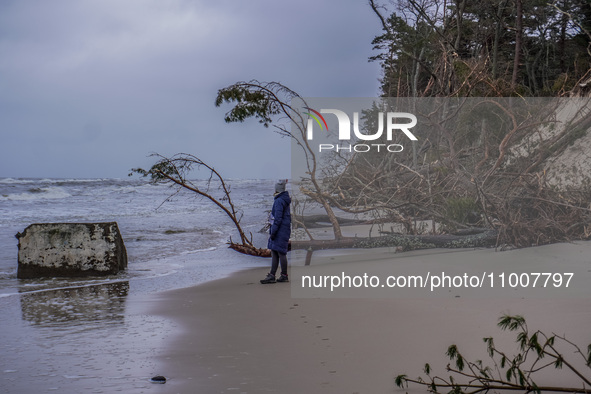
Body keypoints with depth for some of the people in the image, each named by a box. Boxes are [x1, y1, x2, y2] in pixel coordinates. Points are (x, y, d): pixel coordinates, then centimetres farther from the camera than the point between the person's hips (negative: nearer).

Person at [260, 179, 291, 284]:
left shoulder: (279, 201, -15)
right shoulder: (286, 200, 14)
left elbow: (278, 218, -20)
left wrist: (273, 232, -18)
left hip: (280, 229, -10)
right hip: (285, 228, 10)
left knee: (280, 252, -3)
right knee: (274, 253, 7)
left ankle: (284, 275, 3)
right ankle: (271, 276, 6)